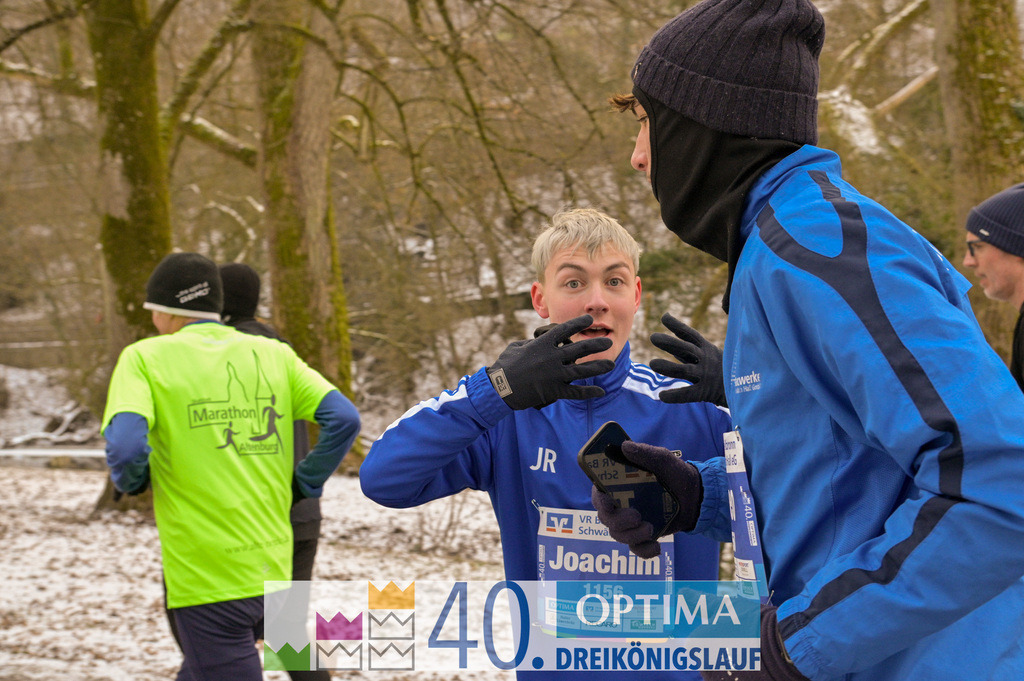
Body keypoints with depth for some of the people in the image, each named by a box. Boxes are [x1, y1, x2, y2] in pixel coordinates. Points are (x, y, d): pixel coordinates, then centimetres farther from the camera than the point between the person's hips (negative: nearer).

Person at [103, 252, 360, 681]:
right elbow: (344, 419, -1)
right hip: (273, 572, 6)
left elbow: (125, 445, -18)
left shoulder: (145, 358, -3)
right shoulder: (273, 354, 9)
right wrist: (302, 486, 10)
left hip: (206, 577, -5)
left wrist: (130, 481, 4)